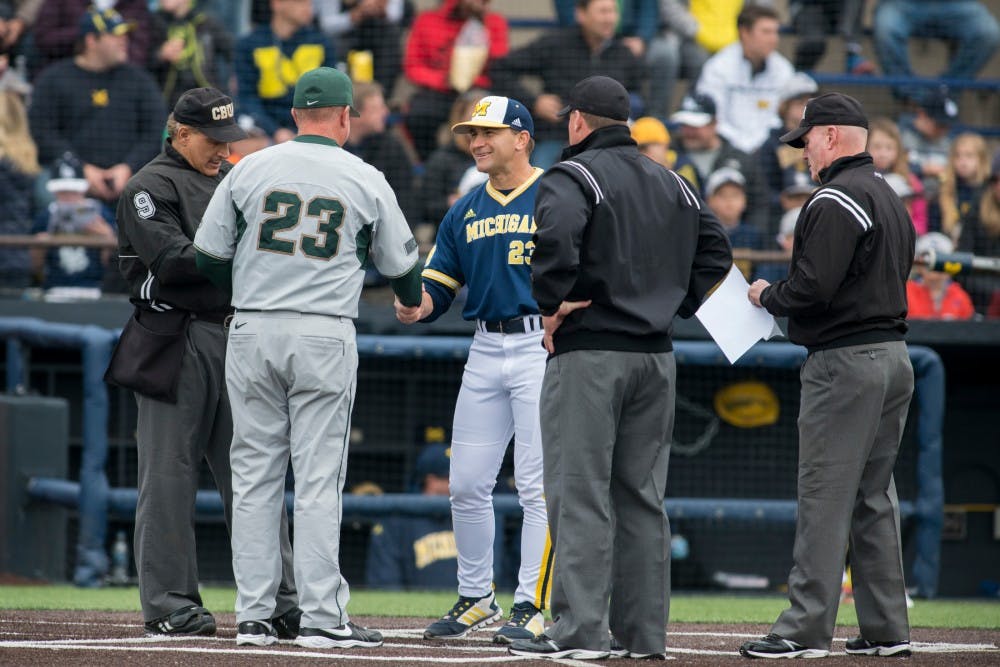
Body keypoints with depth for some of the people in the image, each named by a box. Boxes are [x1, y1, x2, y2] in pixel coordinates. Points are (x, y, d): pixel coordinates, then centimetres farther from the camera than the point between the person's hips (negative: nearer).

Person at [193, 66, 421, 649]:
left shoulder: (250, 170, 3)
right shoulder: (366, 180, 1)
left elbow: (209, 257, 7)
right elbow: (401, 265, 12)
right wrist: (413, 299, 36)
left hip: (253, 333, 2)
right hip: (326, 334, -2)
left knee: (255, 474, 7)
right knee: (319, 477, -1)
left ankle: (254, 615, 6)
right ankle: (322, 617, -4)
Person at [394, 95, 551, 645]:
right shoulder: (465, 211, 15)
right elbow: (438, 285, 13)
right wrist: (415, 307, -9)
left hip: (541, 347, -6)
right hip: (485, 349, 6)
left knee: (538, 485, -7)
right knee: (467, 484, 8)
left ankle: (531, 606, -3)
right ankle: (476, 598, 22)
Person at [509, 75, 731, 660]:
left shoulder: (572, 176, -7)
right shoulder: (672, 183, 16)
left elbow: (556, 235, -26)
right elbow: (716, 250, 17)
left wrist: (553, 304, -16)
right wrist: (677, 304, 15)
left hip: (589, 353, -7)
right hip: (657, 354, 7)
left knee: (580, 493, -7)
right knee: (643, 496, 11)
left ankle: (581, 628, -12)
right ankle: (644, 632, 11)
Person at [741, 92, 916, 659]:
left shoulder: (837, 200, -13)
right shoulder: (892, 198, 18)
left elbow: (813, 287, -21)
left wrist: (768, 296, -2)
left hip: (845, 362, -10)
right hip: (894, 353, 10)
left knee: (824, 496, -9)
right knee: (875, 497, 13)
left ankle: (806, 628, -10)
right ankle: (886, 628, 13)